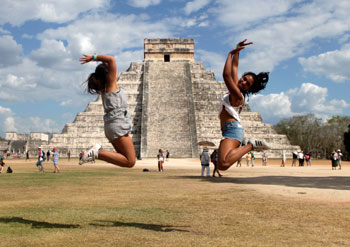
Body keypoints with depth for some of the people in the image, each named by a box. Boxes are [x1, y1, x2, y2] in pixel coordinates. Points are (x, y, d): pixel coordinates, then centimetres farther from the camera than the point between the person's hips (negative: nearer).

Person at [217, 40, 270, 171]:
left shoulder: (238, 95, -10)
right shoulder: (235, 90, 16)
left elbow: (226, 75, -22)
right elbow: (234, 66, 24)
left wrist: (231, 54, -14)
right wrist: (237, 49, 20)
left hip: (233, 128, -10)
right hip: (231, 130, 10)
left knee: (223, 164, -31)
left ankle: (250, 145, -15)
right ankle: (243, 145, 17)